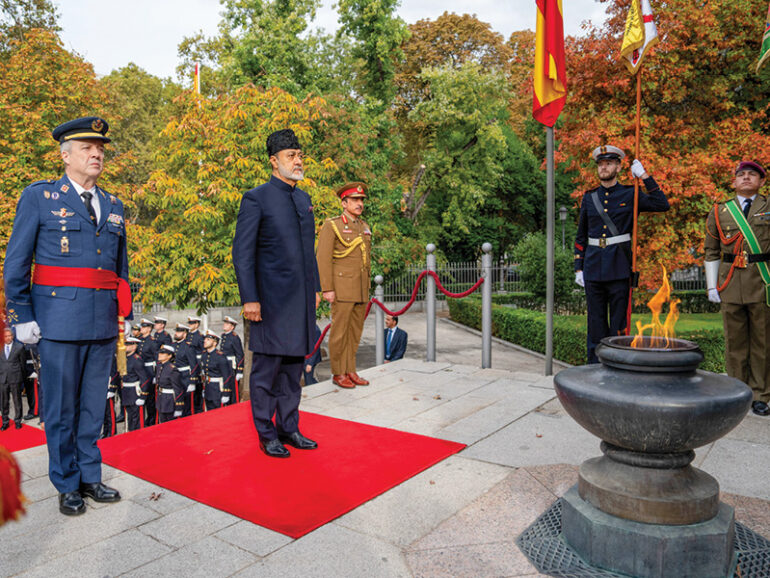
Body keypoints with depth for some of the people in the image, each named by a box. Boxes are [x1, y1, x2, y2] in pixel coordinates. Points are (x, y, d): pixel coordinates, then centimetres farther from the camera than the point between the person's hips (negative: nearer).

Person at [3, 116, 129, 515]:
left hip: (104, 322, 4)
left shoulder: (113, 206, 14)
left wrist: (124, 314, 14)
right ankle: (67, 485, 20)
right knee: (61, 407, 5)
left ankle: (90, 477, 26)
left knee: (94, 405, 12)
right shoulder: (39, 197, 1)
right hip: (59, 319, -4)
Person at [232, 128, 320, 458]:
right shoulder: (256, 199, -5)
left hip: (301, 299, 7)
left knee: (293, 367, 14)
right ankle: (266, 434, 17)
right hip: (272, 299, -7)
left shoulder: (304, 198, 16)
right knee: (267, 368, 2)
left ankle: (289, 428, 26)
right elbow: (242, 253, -9)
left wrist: (315, 288, 18)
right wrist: (249, 298, -14)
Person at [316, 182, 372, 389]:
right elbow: (323, 259, -10)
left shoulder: (364, 227, 15)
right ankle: (338, 373, 11)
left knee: (355, 332, 11)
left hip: (361, 291, 7)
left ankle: (350, 371, 20)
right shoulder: (332, 226, -6)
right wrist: (327, 289, -15)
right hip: (342, 289, -7)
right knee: (339, 332, 0)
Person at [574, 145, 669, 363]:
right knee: (596, 321, 7)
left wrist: (644, 176, -6)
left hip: (619, 268, -2)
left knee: (618, 322, 2)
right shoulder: (589, 197, 11)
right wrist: (578, 268, 7)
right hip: (593, 267, 3)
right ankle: (595, 366, 16)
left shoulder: (629, 194, 4)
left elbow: (662, 205, -8)